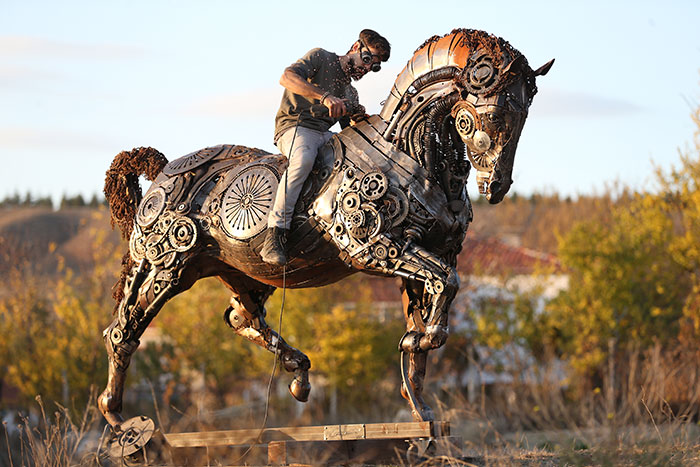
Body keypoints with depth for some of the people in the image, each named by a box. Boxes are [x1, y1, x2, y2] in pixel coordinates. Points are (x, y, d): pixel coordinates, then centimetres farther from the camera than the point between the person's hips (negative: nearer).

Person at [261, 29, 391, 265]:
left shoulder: (351, 93, 25)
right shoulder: (321, 58, 5)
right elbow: (287, 77, -13)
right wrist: (325, 97, -25)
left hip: (326, 135, 7)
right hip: (295, 125, -7)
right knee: (304, 159, -39)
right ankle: (274, 236, -43)